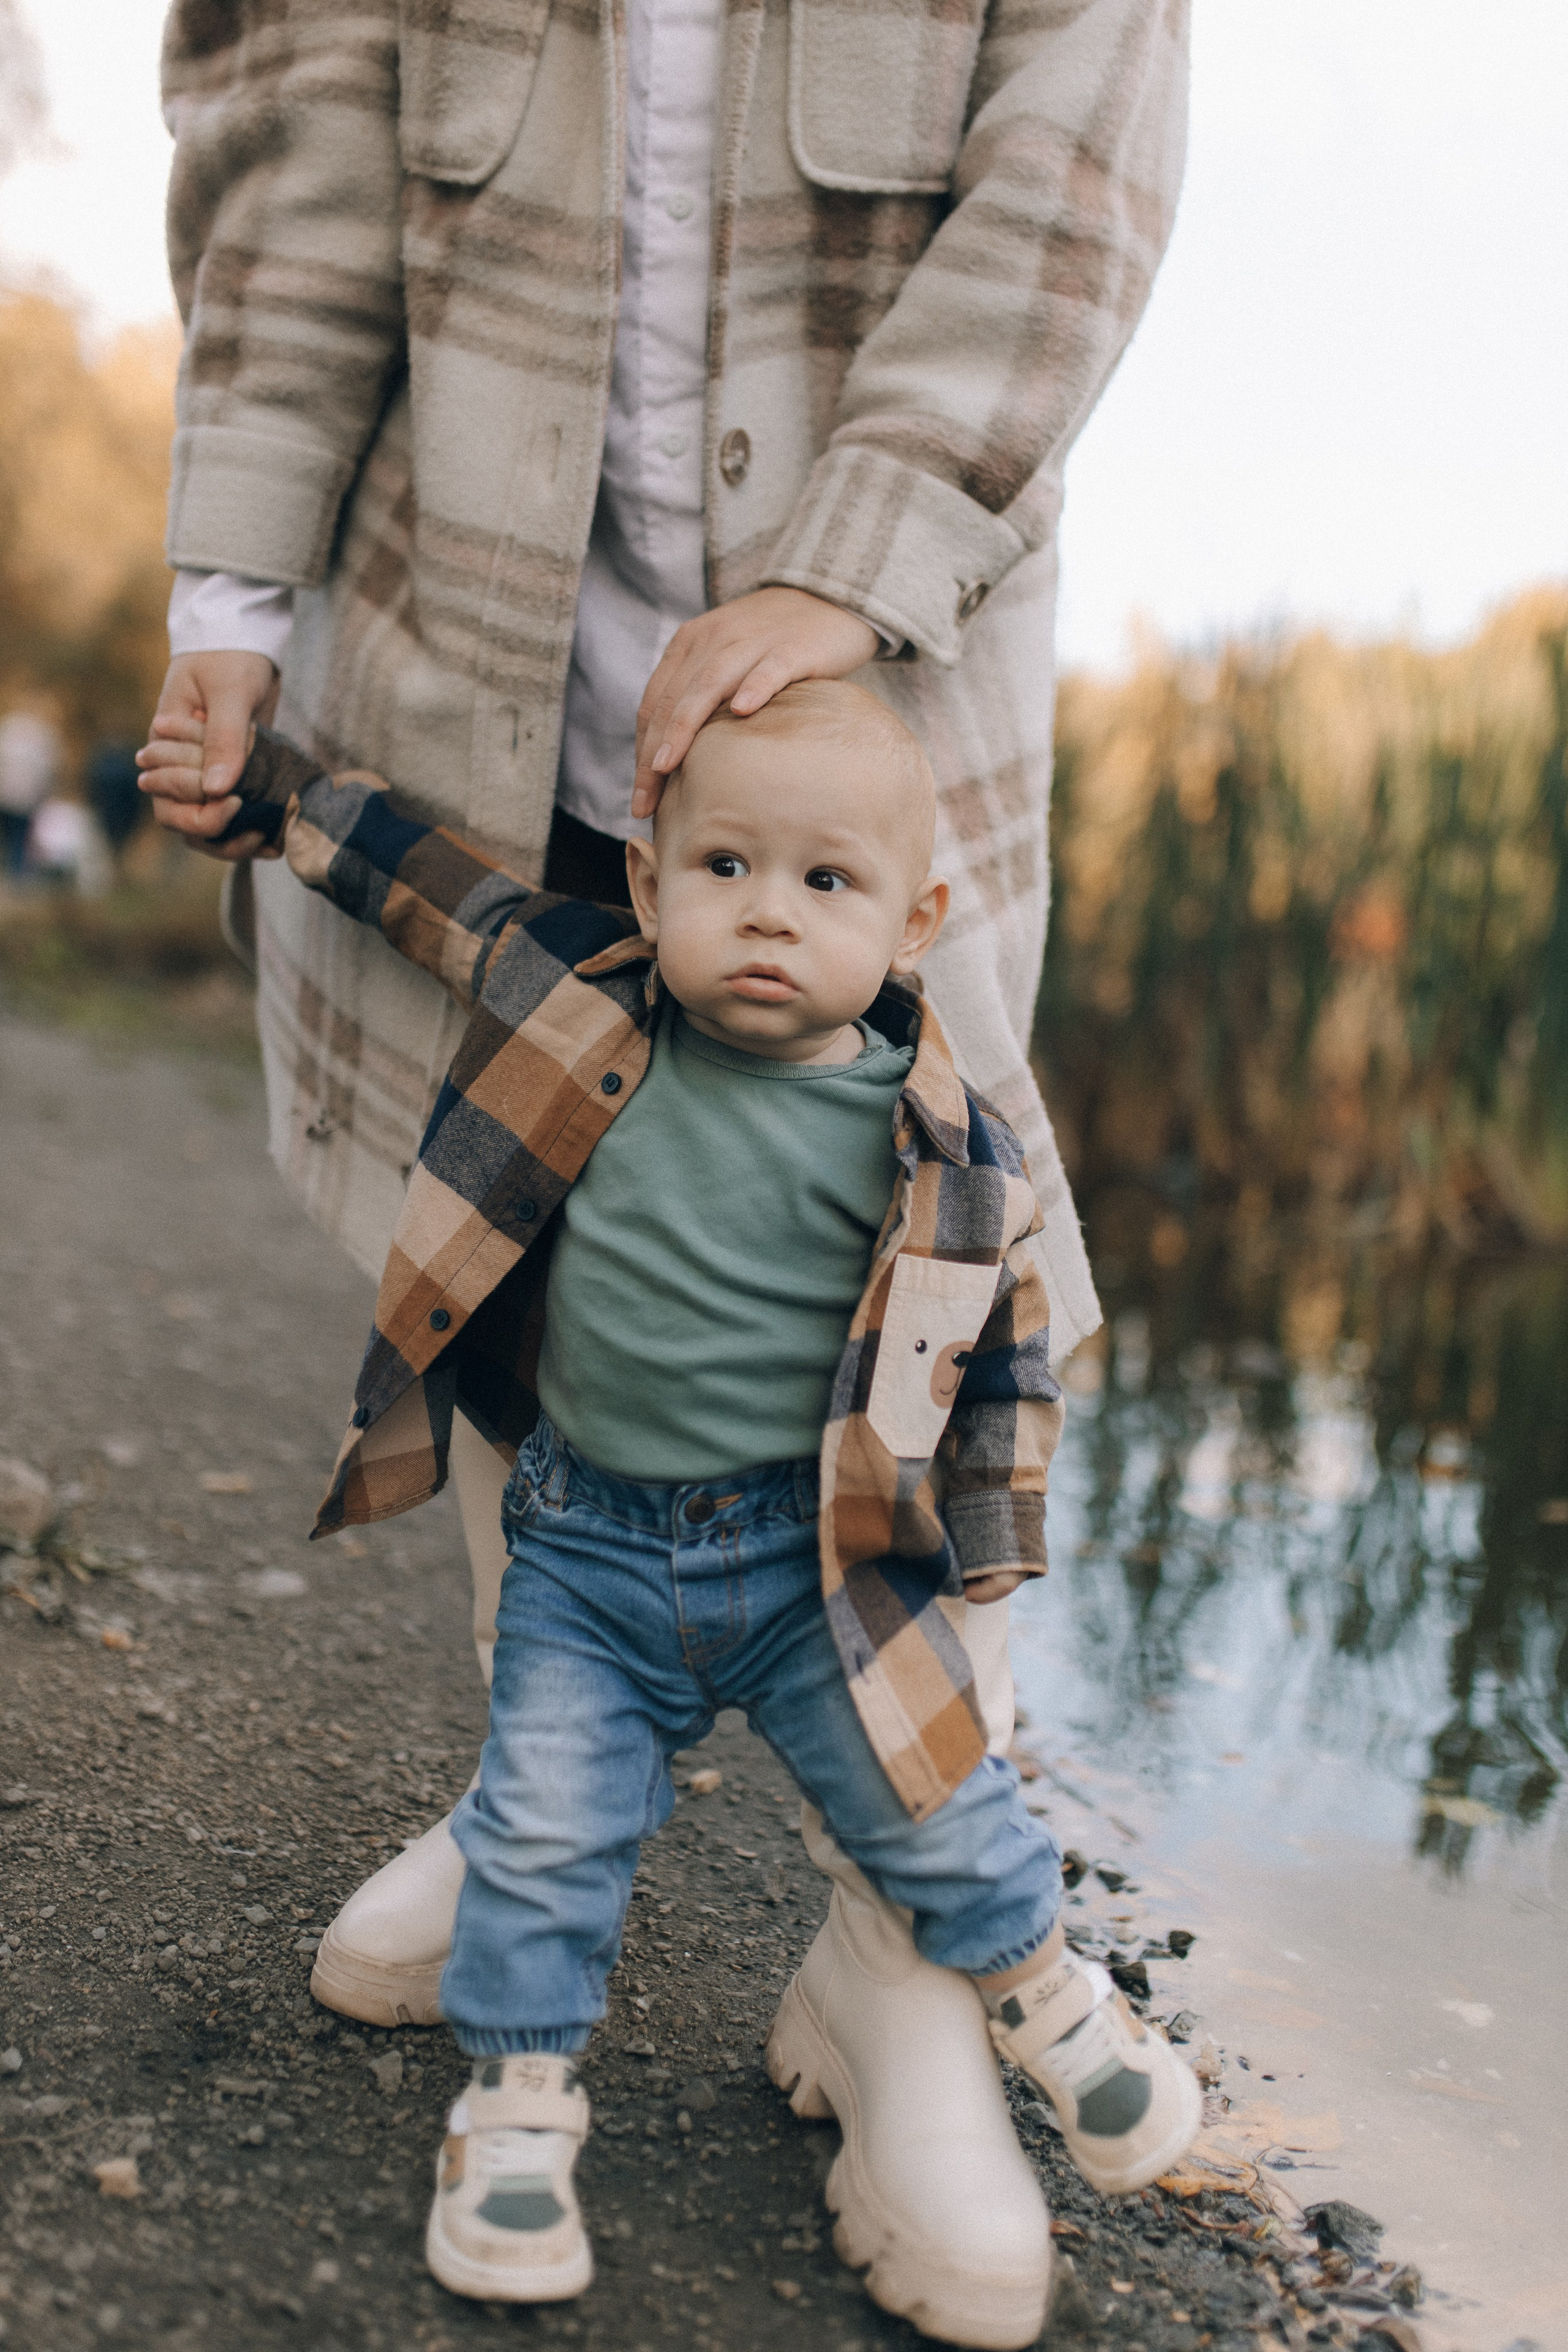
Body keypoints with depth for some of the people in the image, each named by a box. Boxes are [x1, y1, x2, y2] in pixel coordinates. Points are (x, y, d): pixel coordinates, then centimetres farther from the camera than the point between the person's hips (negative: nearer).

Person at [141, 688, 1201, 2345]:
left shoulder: (932, 1145, -11)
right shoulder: (590, 1018, -7)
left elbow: (1002, 1335, 2)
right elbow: (446, 892, 9)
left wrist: (986, 1548, 4)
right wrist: (277, 787, 12)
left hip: (817, 1556, -1)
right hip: (590, 1548, 1)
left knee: (933, 1804, 6)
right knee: (544, 1830, -2)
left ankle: (1038, 1988, 36)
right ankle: (516, 2105, 20)